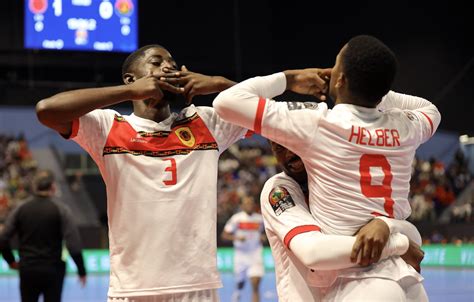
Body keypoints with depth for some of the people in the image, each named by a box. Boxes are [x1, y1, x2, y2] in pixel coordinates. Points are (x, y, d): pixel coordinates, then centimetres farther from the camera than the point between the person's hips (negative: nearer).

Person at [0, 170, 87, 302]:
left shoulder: (20, 209, 2)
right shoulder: (61, 210, -6)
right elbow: (73, 245, -13)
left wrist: (11, 261, 15)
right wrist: (81, 271, -4)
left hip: (27, 270, 2)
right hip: (53, 271, -2)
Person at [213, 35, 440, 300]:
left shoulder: (315, 124, -7)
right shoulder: (404, 128, 7)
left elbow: (227, 101, -1)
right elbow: (430, 110, 34)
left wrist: (289, 78, 11)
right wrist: (372, 89, 25)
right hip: (409, 278, 7)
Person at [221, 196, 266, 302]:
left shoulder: (260, 219, 4)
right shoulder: (236, 218, -5)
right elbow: (224, 235, -5)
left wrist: (263, 237, 0)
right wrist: (236, 238, -22)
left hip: (256, 256, 1)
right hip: (241, 255, -1)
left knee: (255, 286, -13)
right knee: (240, 284, 12)